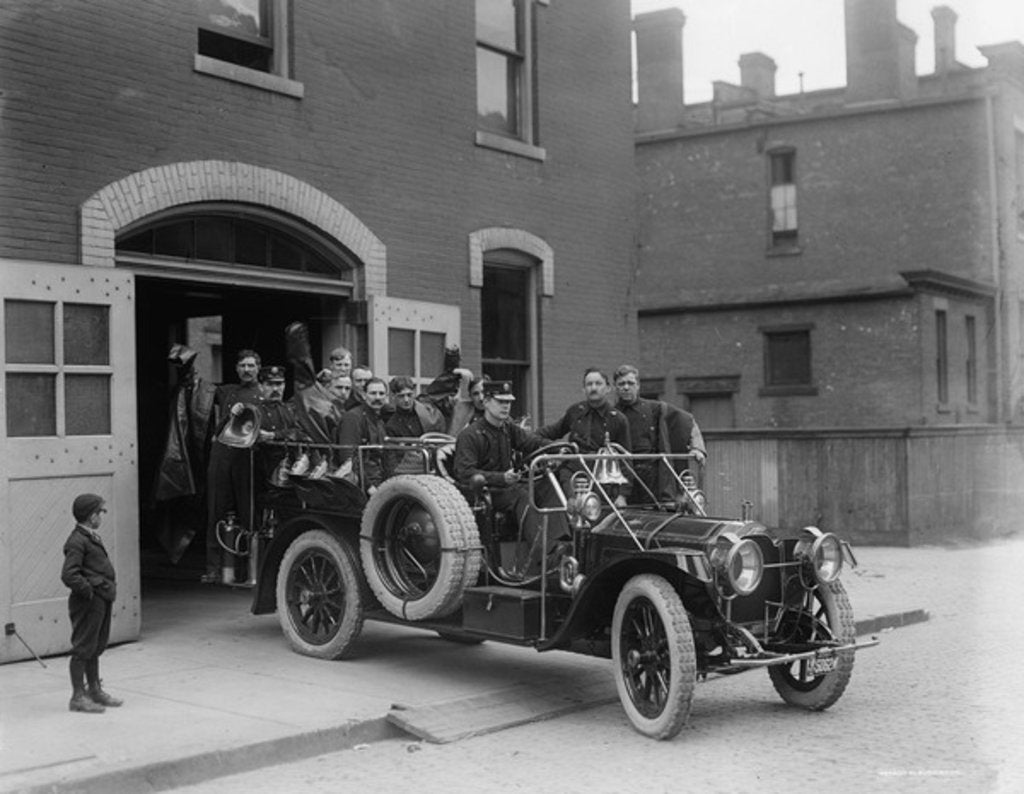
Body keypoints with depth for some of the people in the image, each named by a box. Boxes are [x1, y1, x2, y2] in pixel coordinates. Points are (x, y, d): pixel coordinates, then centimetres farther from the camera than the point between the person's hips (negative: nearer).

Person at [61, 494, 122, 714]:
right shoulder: (77, 541, -17)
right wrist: (89, 591, -18)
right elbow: (69, 575, -25)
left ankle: (95, 690, 29)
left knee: (96, 647, 18)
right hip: (88, 604, -10)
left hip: (102, 600, 10)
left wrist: (110, 588, 13)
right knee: (83, 649, -1)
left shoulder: (92, 538, 14)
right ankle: (78, 697, 6)